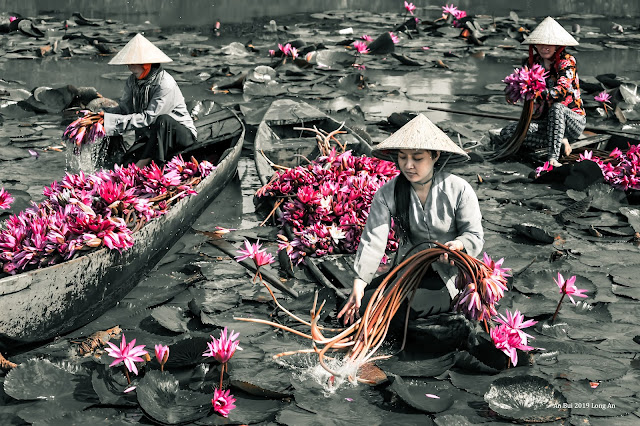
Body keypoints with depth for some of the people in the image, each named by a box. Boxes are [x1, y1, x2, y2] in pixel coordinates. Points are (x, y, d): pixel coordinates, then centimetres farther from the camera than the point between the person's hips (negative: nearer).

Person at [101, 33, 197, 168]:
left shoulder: (165, 84, -24)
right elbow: (124, 108, -1)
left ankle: (139, 166, -37)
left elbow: (148, 117, -28)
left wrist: (113, 121, -31)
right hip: (151, 135, 7)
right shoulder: (132, 81, 0)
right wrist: (103, 115, -21)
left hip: (182, 134, -6)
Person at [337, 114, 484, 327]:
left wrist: (458, 244, -32)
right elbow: (373, 240, -16)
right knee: (358, 305, -15)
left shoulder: (459, 190, -11)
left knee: (394, 307, -27)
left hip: (448, 278, -4)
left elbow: (475, 236, -7)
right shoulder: (388, 193, -6)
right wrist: (360, 281, -29)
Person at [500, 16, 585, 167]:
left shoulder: (566, 61, -10)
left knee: (556, 107, -39)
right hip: (544, 120, 6)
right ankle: (560, 141, -17)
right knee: (506, 133, -15)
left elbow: (562, 92, -26)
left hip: (572, 119, -6)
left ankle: (552, 157, -44)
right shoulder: (535, 61, 6)